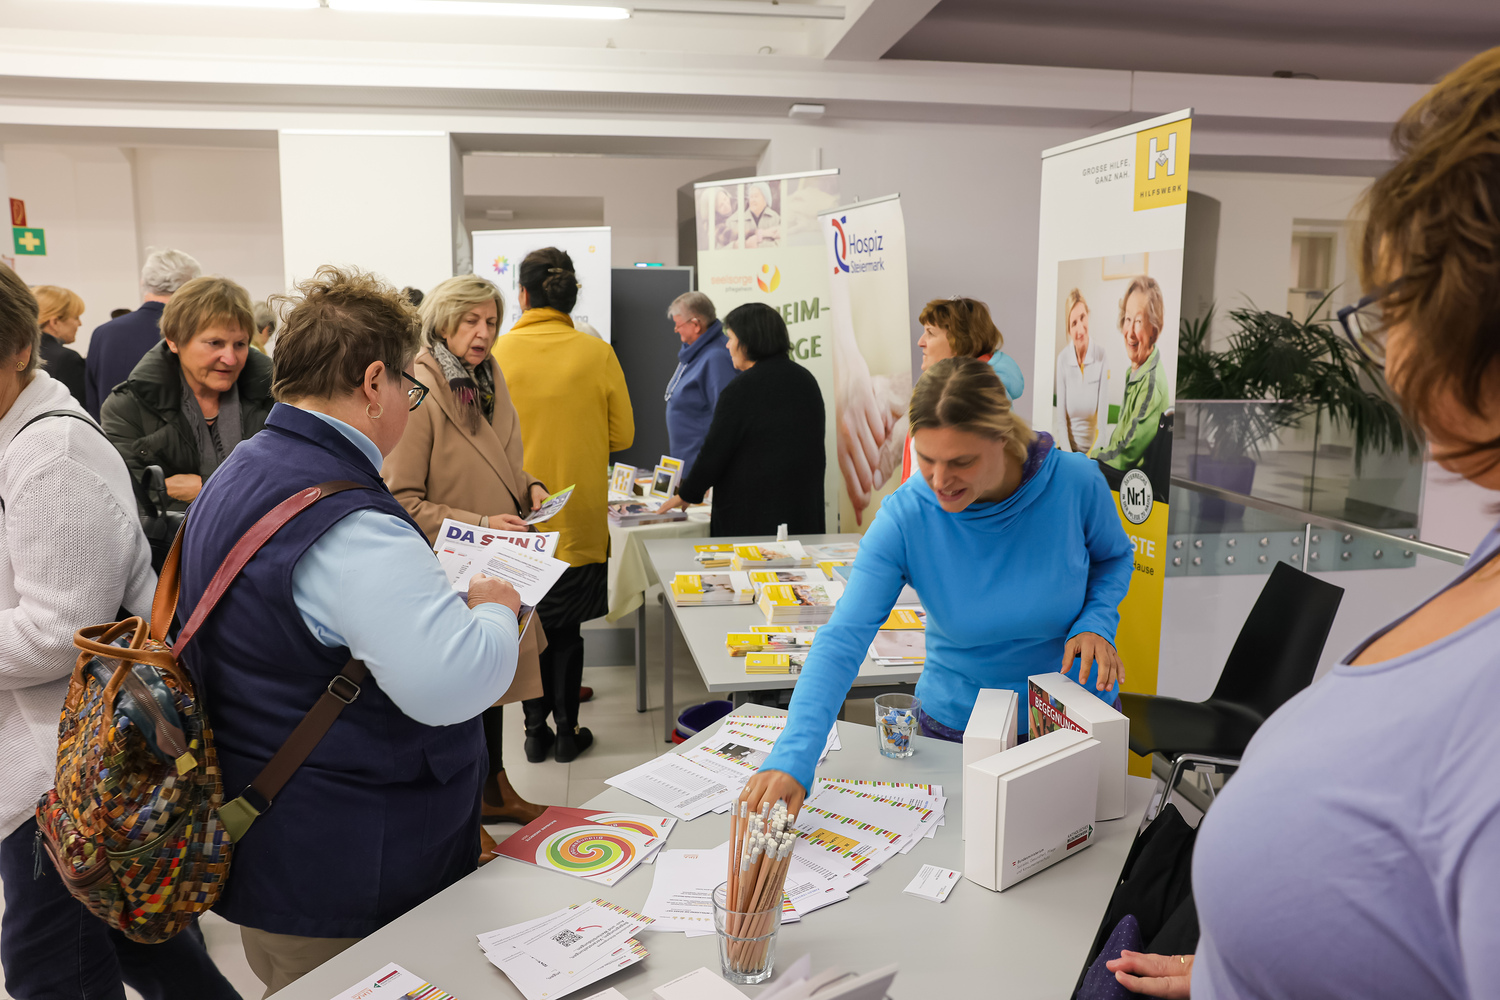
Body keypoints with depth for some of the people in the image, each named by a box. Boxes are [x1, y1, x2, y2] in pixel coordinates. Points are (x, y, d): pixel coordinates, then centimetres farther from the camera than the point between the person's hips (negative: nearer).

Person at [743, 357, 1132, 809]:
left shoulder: (1075, 481, -22)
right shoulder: (904, 518, -25)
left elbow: (1113, 557, 1)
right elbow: (842, 640, -30)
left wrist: (1096, 622, -21)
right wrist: (791, 760, -41)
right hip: (958, 722, 0)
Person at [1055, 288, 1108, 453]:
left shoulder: (1102, 357, -8)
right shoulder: (1062, 359, -3)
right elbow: (1061, 419, -1)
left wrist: (1092, 455, -17)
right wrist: (1069, 457, -13)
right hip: (1069, 447, 1)